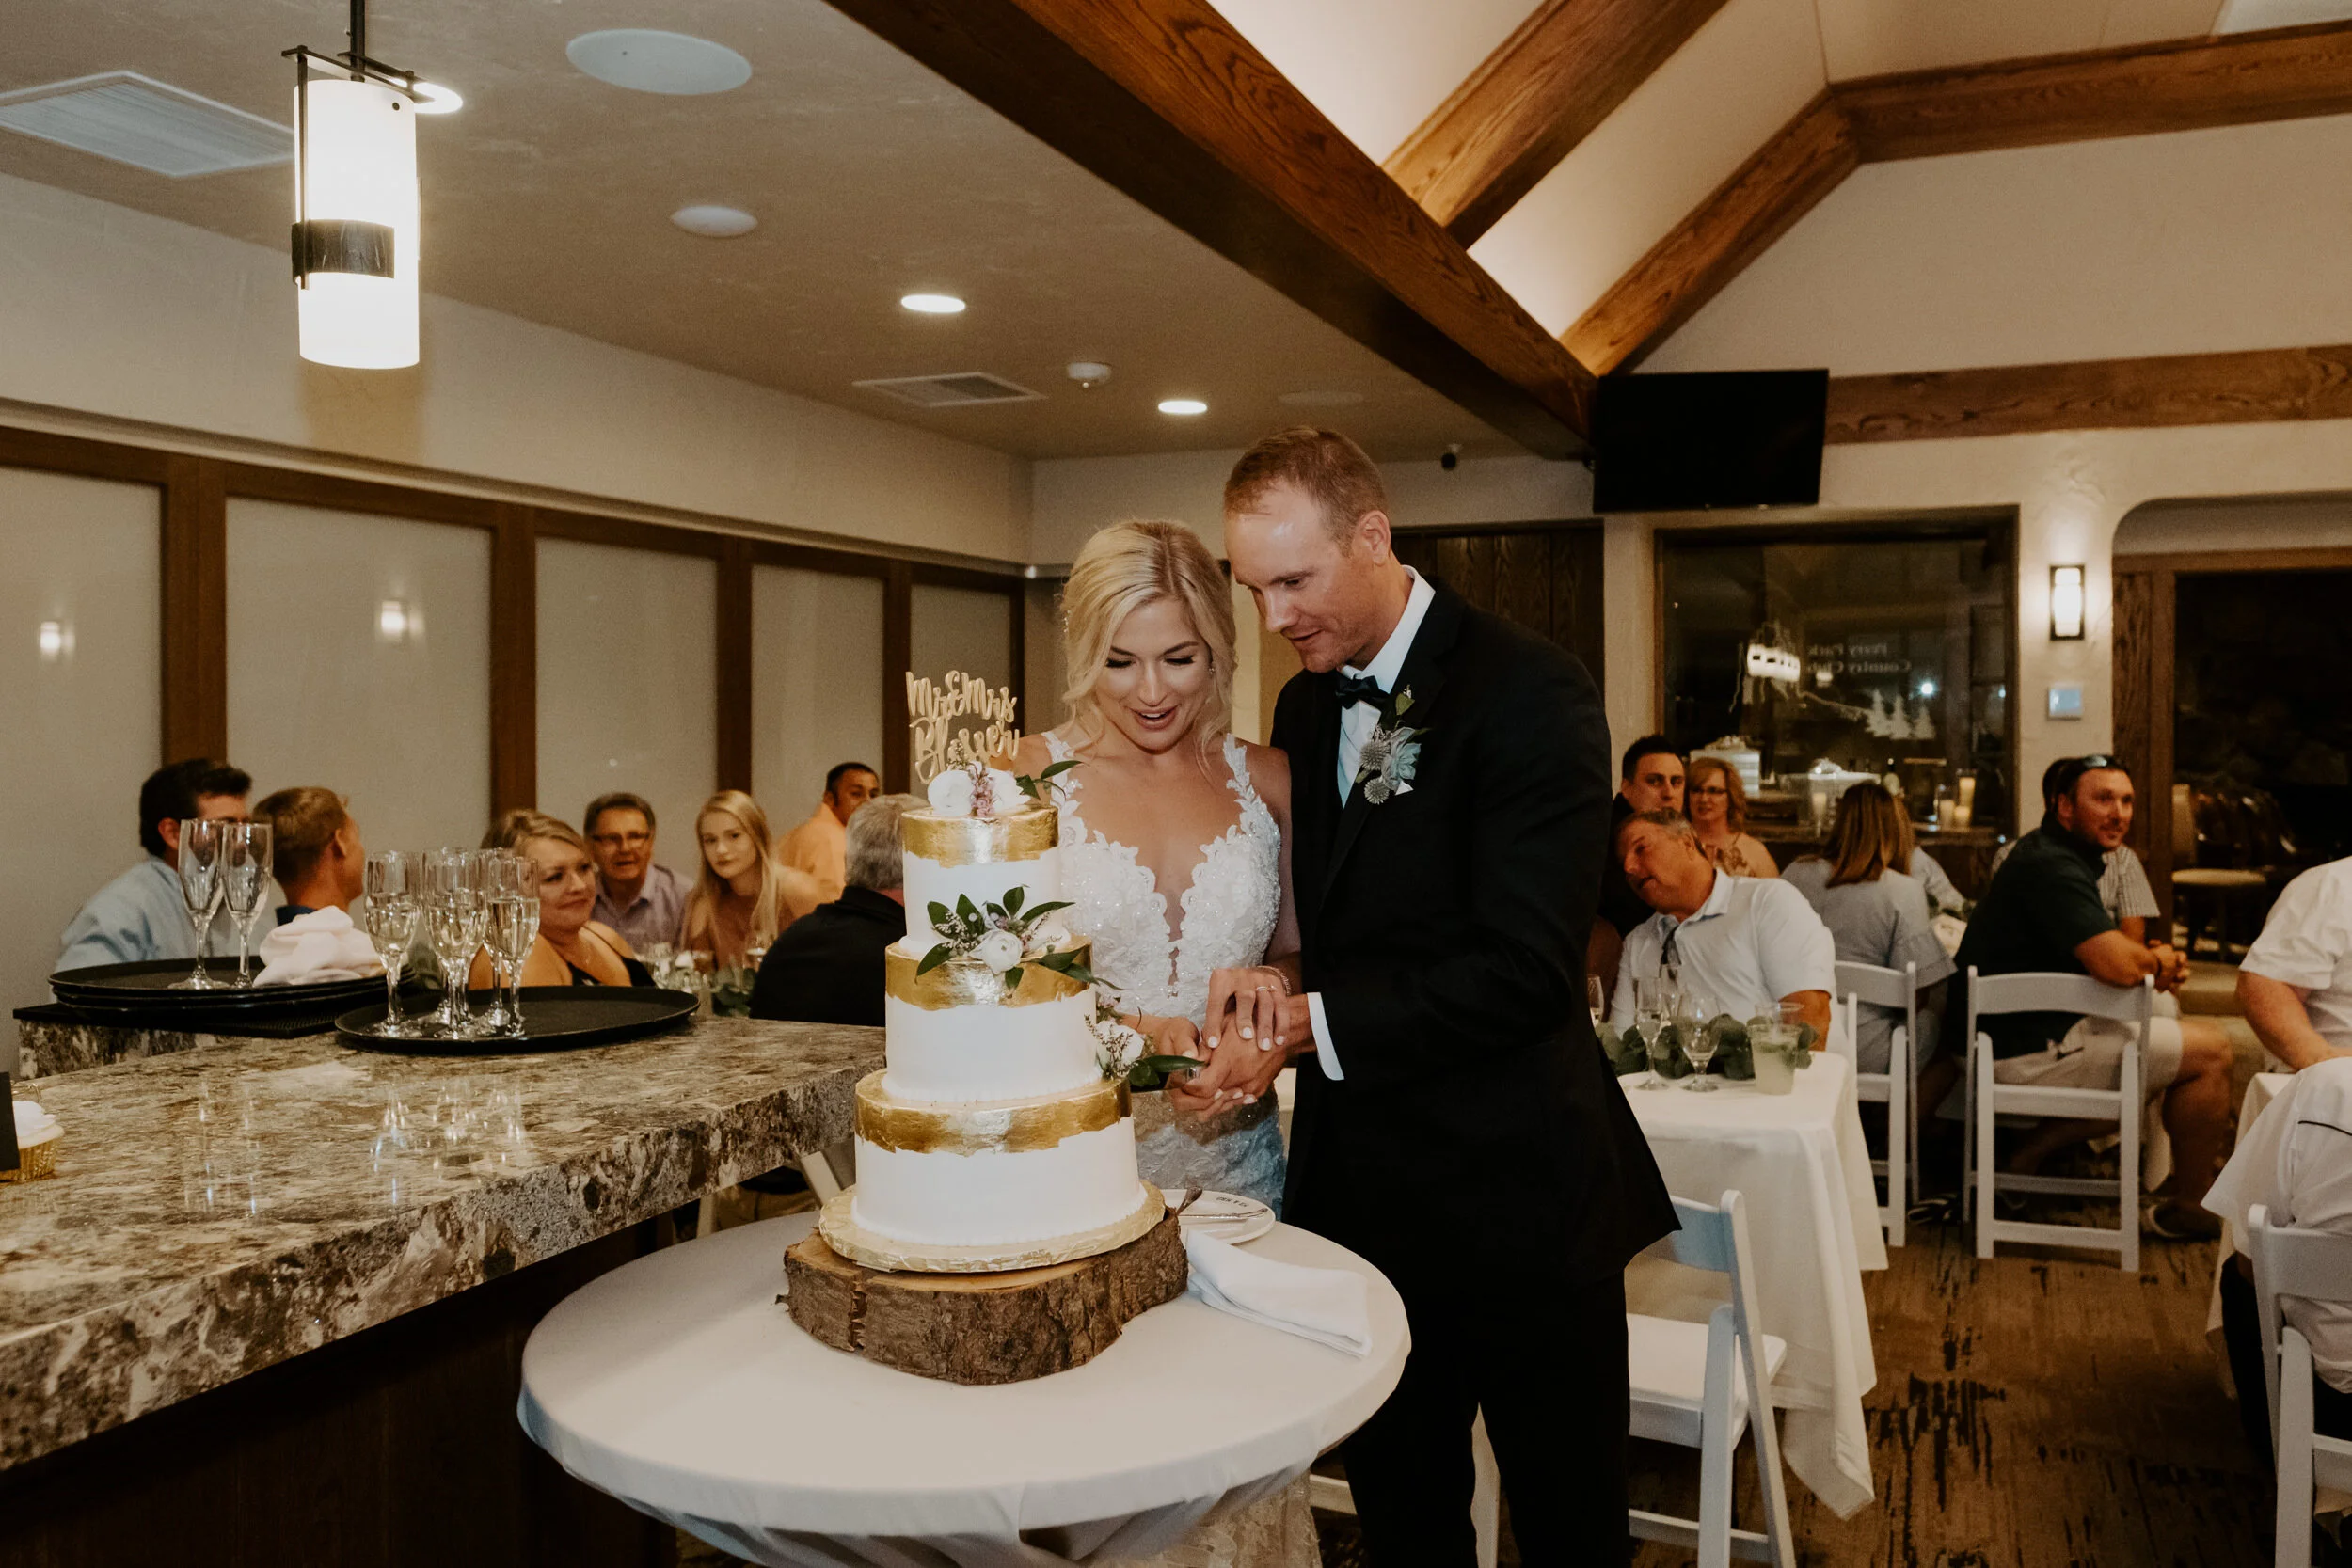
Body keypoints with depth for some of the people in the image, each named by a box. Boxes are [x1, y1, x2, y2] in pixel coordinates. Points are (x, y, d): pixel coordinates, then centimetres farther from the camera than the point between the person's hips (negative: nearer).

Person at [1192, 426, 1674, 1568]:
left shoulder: (1530, 693, -15)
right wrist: (1281, 983, -8)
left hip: (1515, 1188, -6)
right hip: (1357, 1183, 6)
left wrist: (1311, 1024, -21)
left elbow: (1525, 970, -22)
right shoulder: (1303, 708, 8)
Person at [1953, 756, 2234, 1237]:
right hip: (2031, 1050, -10)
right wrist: (2158, 960, -5)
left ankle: (2038, 1147, 15)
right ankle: (2190, 1207, 14)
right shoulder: (2051, 867, -20)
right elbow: (2119, 965, -29)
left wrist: (2153, 960, -4)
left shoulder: (2060, 857, 14)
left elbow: (2107, 956, 18)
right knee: (2211, 1050, -2)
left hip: (2026, 1032, 10)